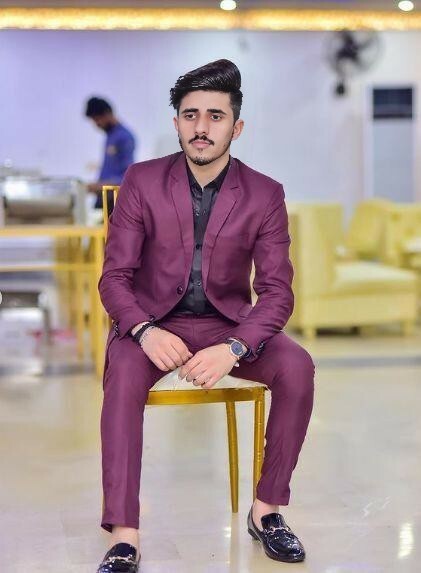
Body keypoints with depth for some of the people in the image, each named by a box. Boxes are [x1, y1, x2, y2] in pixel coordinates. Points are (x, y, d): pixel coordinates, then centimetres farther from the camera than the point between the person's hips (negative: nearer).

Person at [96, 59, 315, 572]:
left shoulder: (265, 195, -4)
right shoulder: (142, 182, -5)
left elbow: (276, 291, -8)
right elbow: (114, 277, -6)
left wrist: (234, 349, -28)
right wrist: (145, 331, -28)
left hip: (227, 322, 1)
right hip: (152, 320, -1)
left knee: (298, 367, -26)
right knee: (124, 373, -34)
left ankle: (266, 509, -11)